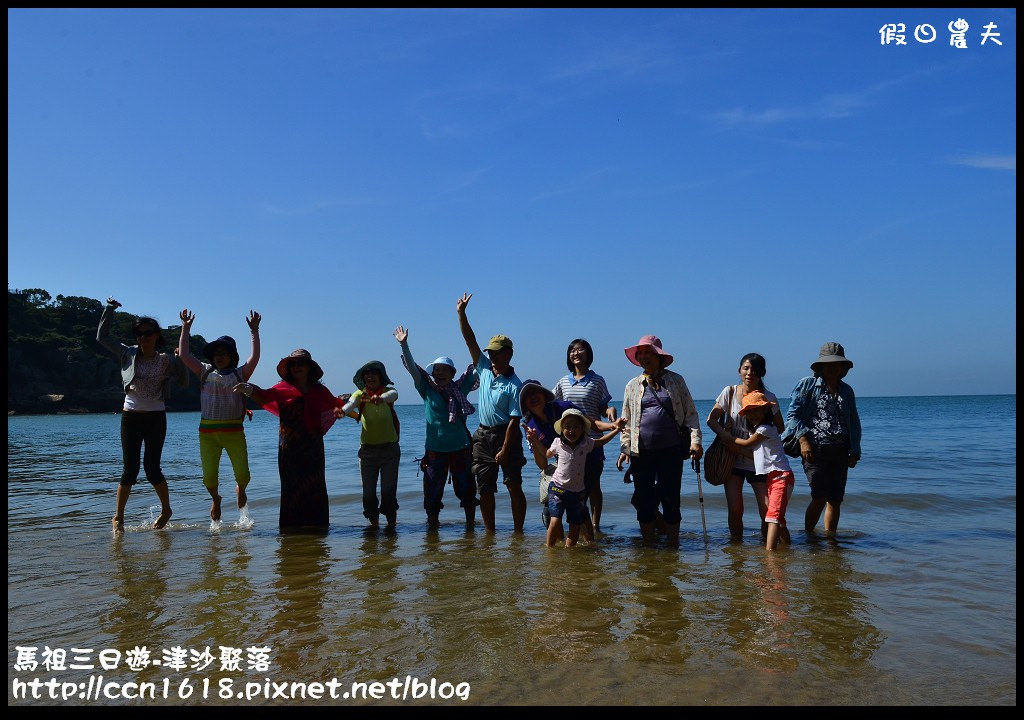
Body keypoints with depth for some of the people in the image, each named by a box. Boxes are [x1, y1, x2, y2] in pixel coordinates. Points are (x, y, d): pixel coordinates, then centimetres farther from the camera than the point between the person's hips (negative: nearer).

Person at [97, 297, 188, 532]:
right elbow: (102, 337, 5)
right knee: (130, 469, -2)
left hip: (156, 418, -1)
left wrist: (180, 359, -12)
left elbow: (185, 383, 0)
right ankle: (118, 517, 13)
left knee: (152, 467, -1)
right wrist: (109, 309, 1)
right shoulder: (128, 354, 3)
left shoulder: (166, 360, 1)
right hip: (130, 417, 1)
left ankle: (166, 510, 20)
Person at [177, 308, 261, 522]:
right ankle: (215, 499, 34)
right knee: (209, 477, 1)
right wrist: (185, 328, 7)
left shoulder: (240, 374, 5)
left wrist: (254, 332, -14)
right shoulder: (205, 372, 12)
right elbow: (184, 355, 8)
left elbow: (254, 357, -10)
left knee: (243, 474, -7)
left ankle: (240, 490, 30)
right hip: (207, 431, 2)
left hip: (234, 431, -2)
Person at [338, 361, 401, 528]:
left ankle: (391, 523, 12)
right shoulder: (360, 394, 1)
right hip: (367, 449, 2)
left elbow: (393, 394, -27)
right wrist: (342, 410, -46)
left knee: (389, 490, -1)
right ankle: (373, 522, 19)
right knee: (368, 491, 4)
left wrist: (380, 398, -52)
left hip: (389, 448, -2)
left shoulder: (388, 391, -2)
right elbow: (351, 403, -21)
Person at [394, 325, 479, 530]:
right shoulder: (427, 389, 2)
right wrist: (403, 344, -15)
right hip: (435, 449, 0)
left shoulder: (461, 388, 3)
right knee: (433, 490, 6)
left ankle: (470, 524, 23)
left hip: (460, 447, 1)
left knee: (466, 487, 10)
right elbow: (412, 367, -6)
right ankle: (432, 524, 19)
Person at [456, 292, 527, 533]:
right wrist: (461, 313, -5)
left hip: (505, 435, -6)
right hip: (483, 435, 6)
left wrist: (505, 450, -18)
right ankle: (490, 532, 17)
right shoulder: (485, 368, 3)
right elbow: (470, 340, 2)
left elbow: (514, 420, -16)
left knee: (514, 486, -2)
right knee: (485, 488, 8)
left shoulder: (514, 385, -14)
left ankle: (518, 532, 5)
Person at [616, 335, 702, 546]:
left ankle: (673, 543, 14)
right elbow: (626, 421, 13)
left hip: (671, 450, -2)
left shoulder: (676, 381, 7)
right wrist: (625, 448, 5)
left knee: (671, 498, 1)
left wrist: (695, 440, -7)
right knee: (643, 500, 5)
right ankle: (648, 546, 18)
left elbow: (690, 413, 5)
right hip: (641, 452, 2)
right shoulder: (632, 386, 11)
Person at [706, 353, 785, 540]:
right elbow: (711, 419, -2)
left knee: (768, 511, -5)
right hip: (733, 460, 0)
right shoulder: (730, 392, -1)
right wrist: (727, 438, -15)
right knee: (735, 510, -4)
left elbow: (779, 428, 4)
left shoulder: (768, 398, -3)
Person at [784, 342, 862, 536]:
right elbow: (792, 414, -4)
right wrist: (803, 439, -16)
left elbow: (854, 423, 22)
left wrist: (855, 451, 13)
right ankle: (808, 535, 5)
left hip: (840, 452, 5)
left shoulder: (847, 391, 17)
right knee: (820, 497, -12)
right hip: (815, 449, -5)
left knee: (835, 500, 6)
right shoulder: (807, 385, 2)